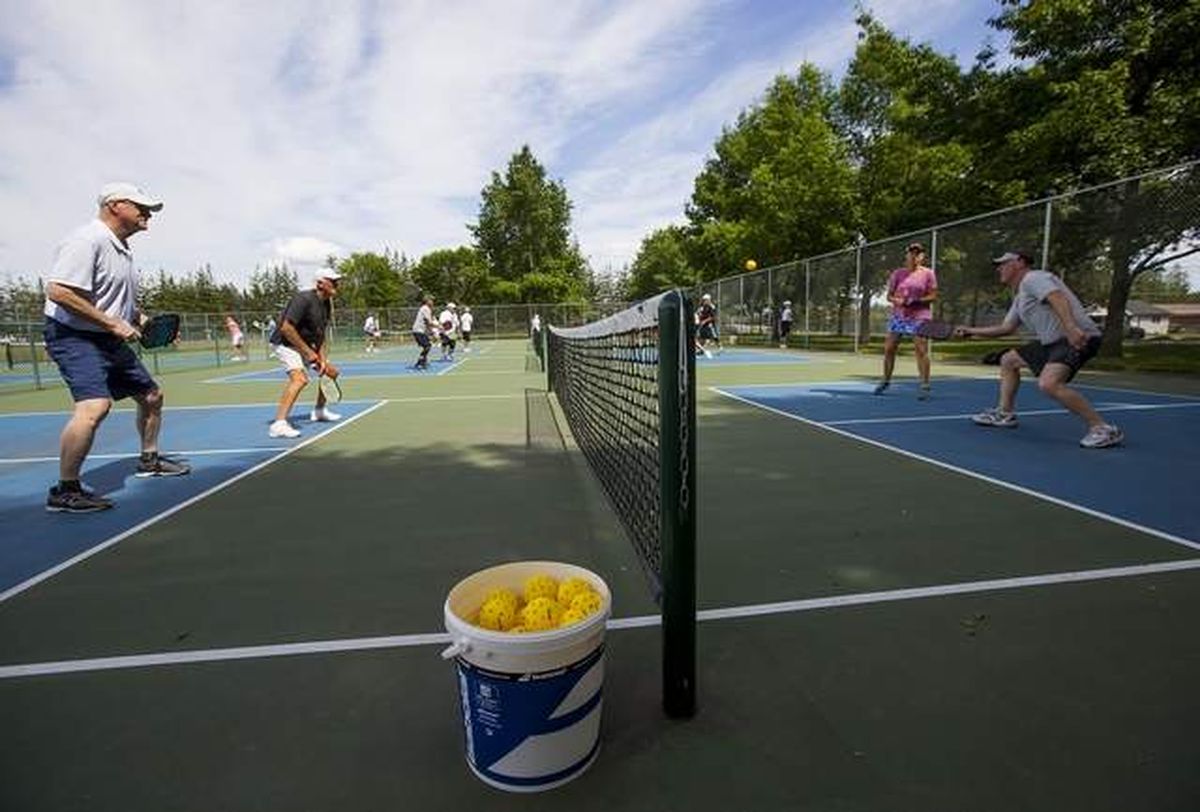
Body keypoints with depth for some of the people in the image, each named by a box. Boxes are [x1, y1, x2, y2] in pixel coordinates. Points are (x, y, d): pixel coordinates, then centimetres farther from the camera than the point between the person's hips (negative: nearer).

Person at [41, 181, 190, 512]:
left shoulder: (121, 247, 13)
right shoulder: (87, 240, -17)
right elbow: (58, 291, -26)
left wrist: (141, 320, 10)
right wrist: (112, 323, -23)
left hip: (111, 340, 10)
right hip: (75, 337, -10)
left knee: (151, 396, 16)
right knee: (95, 406, -26)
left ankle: (149, 460, 36)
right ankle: (65, 491, -15)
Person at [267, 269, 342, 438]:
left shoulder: (326, 305, 3)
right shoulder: (304, 299, -24)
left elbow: (321, 335, 7)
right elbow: (286, 328, -29)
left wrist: (322, 360, -4)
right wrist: (307, 352, -27)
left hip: (306, 346, 9)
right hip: (285, 343, -9)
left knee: (332, 372, 14)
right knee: (300, 378, -29)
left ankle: (319, 411, 33)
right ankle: (278, 424, -32)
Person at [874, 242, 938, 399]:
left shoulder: (928, 274, 1)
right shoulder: (898, 273, 7)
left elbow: (933, 296, 0)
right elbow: (889, 295, 7)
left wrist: (916, 301, -17)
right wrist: (897, 301, -15)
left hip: (919, 317, -3)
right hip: (898, 315, 3)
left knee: (921, 351, -8)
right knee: (889, 348, 4)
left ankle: (925, 385, 0)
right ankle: (885, 380, 20)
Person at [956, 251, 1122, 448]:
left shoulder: (1033, 278, -7)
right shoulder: (1020, 298, 23)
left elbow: (1058, 298, -25)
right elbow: (1006, 328, 33)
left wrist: (1071, 328, -40)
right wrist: (971, 331, 36)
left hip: (1077, 338, -11)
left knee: (1048, 383, -30)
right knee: (1008, 360, 21)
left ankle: (1102, 429, -21)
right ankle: (1005, 413, 25)